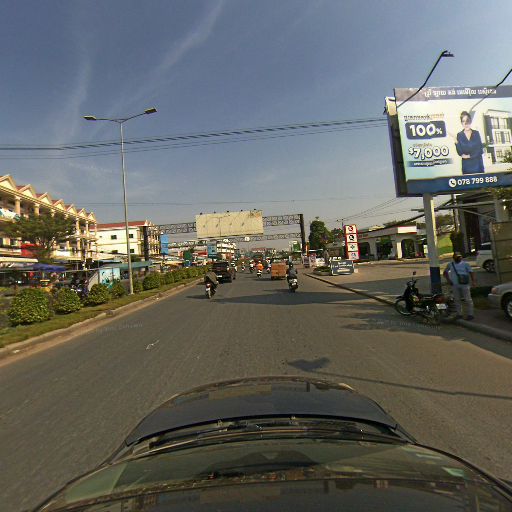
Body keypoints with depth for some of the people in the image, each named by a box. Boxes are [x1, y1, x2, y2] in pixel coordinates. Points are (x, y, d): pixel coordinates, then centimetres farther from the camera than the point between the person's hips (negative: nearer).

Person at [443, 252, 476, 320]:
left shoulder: (465, 264, 3)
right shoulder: (450, 264, 10)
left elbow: (471, 272, 0)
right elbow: (445, 272, 19)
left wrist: (473, 281, -11)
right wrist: (448, 280, 6)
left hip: (464, 284, -3)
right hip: (455, 285, 3)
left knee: (468, 300, -1)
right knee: (457, 300, 9)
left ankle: (470, 314, 5)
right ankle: (459, 314, 18)